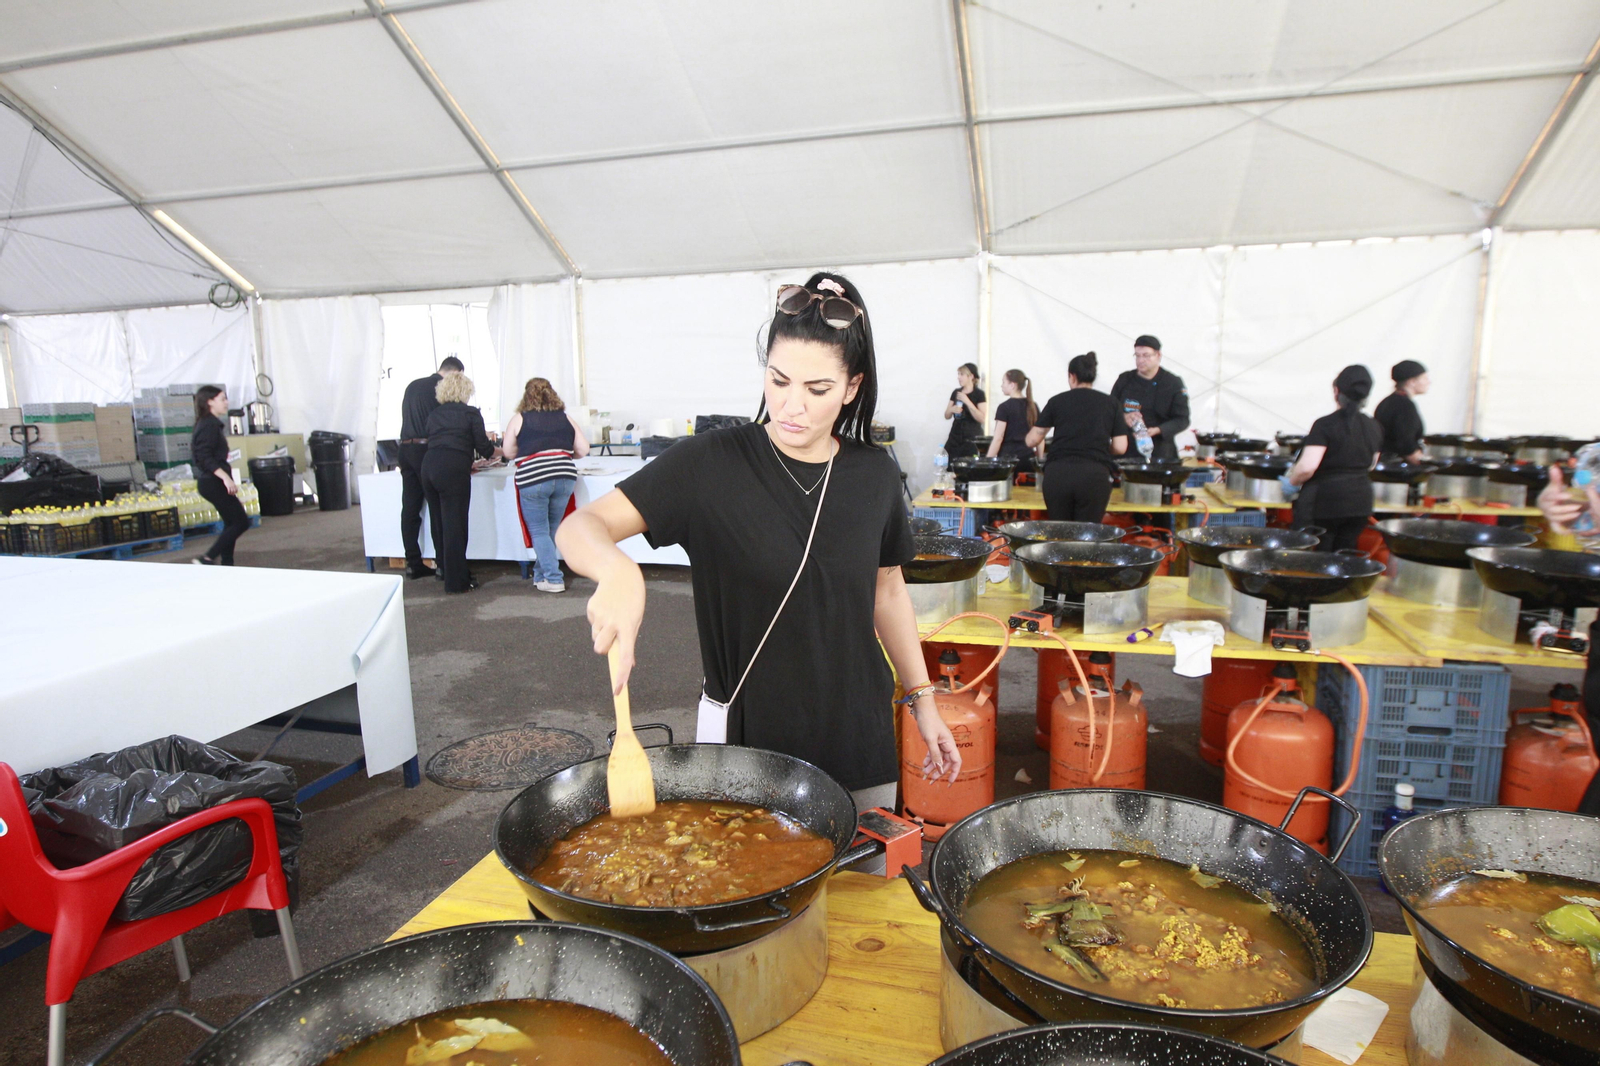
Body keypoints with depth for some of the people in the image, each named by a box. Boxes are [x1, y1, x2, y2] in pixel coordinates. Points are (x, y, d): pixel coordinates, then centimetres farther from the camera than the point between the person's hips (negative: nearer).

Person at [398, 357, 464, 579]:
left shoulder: (413, 386, 17)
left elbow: (407, 417, 21)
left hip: (406, 448, 7)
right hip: (428, 450, -7)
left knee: (410, 508, 7)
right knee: (438, 510, -3)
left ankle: (413, 563, 10)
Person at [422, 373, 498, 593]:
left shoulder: (434, 415, 19)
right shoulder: (471, 413, 4)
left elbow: (428, 440, 20)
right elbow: (484, 448, 1)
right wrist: (499, 451, 23)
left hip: (428, 467, 6)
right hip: (453, 470, -6)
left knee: (439, 523, 16)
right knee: (455, 525, -2)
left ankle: (445, 569, 27)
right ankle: (456, 581, 2)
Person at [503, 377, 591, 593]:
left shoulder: (519, 419, 4)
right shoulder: (565, 418, 10)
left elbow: (508, 452, 7)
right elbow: (583, 449, 8)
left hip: (533, 480, -3)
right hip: (565, 478, 3)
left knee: (539, 532, 7)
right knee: (552, 531, 15)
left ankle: (553, 579, 2)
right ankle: (541, 574, 26)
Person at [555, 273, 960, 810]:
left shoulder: (876, 473, -2)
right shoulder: (711, 463, -14)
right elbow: (578, 527, -18)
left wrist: (923, 699, 12)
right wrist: (617, 569, -41)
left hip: (856, 731, 3)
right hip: (744, 730, -3)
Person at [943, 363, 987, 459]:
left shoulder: (979, 394, -3)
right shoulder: (955, 392, 12)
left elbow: (981, 418, -13)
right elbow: (947, 416, 16)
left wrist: (967, 401, -18)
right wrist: (952, 410, -7)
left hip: (972, 439, -5)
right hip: (955, 437, 5)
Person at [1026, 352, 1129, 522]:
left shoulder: (1057, 401, 11)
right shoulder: (1110, 404, 13)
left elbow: (1032, 440, 12)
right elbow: (1120, 447, 8)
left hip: (1057, 473, 0)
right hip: (1095, 474, 0)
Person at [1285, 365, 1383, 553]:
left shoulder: (1325, 425, -15)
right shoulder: (1374, 428, 6)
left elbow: (1307, 466, -24)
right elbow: (1370, 466, 19)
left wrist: (1291, 482, -7)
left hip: (1323, 502, -6)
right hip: (1360, 501, 6)